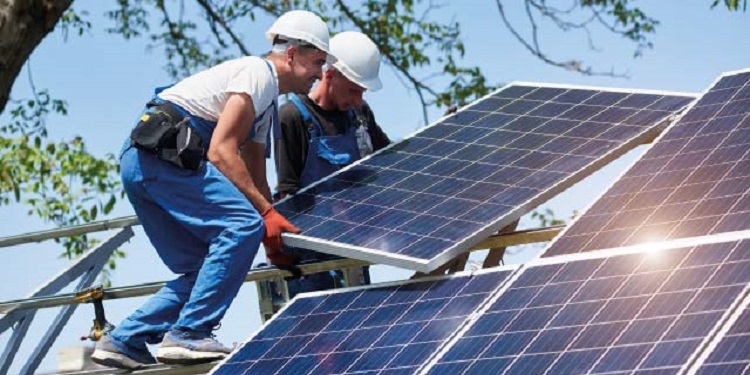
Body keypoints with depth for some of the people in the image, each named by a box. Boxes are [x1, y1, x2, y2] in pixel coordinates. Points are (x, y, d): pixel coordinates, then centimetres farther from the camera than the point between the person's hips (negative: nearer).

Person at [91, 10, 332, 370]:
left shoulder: (266, 101, 27)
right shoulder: (259, 73, -5)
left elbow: (255, 181, 29)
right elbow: (220, 152, -15)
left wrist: (274, 234, 19)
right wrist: (267, 213, -15)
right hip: (164, 154, -11)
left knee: (205, 268, 10)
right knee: (242, 225, -19)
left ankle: (123, 340, 10)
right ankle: (187, 334, -20)